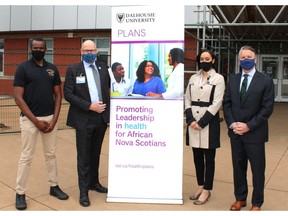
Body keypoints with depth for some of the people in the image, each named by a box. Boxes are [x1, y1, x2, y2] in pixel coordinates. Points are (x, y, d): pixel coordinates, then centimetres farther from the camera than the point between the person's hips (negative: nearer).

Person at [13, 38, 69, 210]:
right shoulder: (23, 68, -4)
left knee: (51, 154, 12)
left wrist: (54, 119, -4)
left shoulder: (53, 69, 7)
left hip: (50, 118, 4)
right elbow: (18, 97, -8)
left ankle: (54, 186, 26)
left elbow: (58, 95, 8)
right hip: (30, 119, -3)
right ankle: (20, 193, 13)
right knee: (26, 156, 2)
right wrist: (36, 121, -13)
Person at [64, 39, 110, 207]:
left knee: (95, 154, 15)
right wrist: (89, 106, -15)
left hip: (101, 117, 4)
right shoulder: (73, 70, -2)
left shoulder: (104, 68, 8)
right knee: (84, 156, 2)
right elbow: (68, 94, -8)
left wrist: (108, 107, -3)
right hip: (84, 119, -3)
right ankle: (84, 191, 12)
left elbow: (110, 86, 13)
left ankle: (94, 182, 31)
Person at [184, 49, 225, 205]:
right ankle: (200, 186, 23)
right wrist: (191, 120, -6)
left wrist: (202, 122, -14)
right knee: (197, 156, 10)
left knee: (209, 157, 3)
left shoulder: (218, 78, -2)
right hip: (193, 122, 4)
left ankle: (207, 190, 12)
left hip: (209, 122, -4)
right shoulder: (193, 78, 10)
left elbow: (216, 103, -9)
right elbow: (187, 99, 8)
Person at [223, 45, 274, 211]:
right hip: (235, 132, 4)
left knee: (257, 169, 7)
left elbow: (267, 108, -9)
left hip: (255, 133, -4)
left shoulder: (265, 81, -5)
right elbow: (227, 103, 7)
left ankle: (257, 203, 24)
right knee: (238, 167, 14)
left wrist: (248, 126, -15)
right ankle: (240, 198, 31)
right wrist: (232, 123, -7)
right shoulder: (233, 79, 8)